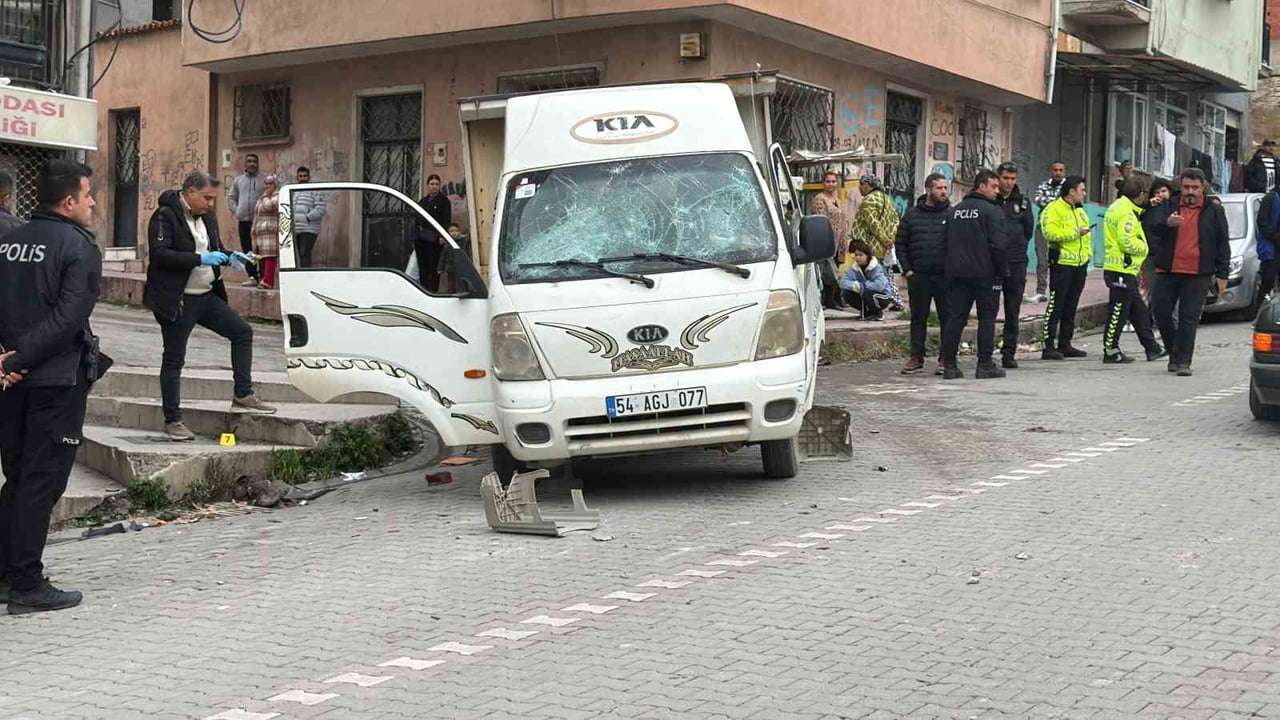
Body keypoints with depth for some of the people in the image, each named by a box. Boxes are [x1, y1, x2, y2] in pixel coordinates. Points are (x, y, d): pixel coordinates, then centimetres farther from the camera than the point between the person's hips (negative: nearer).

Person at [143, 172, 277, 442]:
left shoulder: (207, 217, 12)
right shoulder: (165, 216, -13)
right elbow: (159, 255, -23)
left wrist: (229, 257, 1)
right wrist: (200, 259, -27)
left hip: (207, 296, 8)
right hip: (177, 300, -8)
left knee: (242, 331, 4)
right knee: (174, 359, 1)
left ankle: (243, 396, 10)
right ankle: (172, 421, 9)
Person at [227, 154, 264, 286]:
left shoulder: (264, 179, 1)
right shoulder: (238, 180, 15)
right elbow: (231, 197, 23)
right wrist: (236, 209, 9)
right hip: (244, 220, 5)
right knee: (246, 249, 5)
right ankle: (252, 276, 9)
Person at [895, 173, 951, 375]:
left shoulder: (952, 214, 2)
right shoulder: (912, 214, 8)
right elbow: (900, 244, 10)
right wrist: (907, 270, 1)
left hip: (945, 276, -2)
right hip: (918, 276, 2)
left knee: (947, 318, 1)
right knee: (918, 318, 7)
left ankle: (946, 359, 8)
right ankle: (916, 358, 14)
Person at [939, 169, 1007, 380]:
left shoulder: (955, 211, 13)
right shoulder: (992, 210, -8)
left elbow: (948, 242, 14)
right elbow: (998, 245, -15)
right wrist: (1000, 270, -6)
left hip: (956, 273, 6)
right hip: (984, 273, -6)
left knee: (955, 317, 5)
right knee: (987, 317, 2)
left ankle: (949, 365, 3)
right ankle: (985, 365, 0)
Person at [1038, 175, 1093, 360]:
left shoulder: (1079, 210, 19)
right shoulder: (1054, 209, -8)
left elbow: (1087, 234, 27)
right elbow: (1051, 233, -22)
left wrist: (1088, 252, 13)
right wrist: (1075, 232, -20)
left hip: (1080, 264, 9)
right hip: (1062, 263, -8)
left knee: (1071, 307, 11)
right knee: (1056, 306, -9)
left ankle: (1065, 345, 18)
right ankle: (1048, 347, -8)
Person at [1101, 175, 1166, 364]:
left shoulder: (1118, 206, 14)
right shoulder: (1126, 213, -17)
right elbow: (1127, 243, -23)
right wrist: (1143, 247, -4)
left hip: (1125, 270, 11)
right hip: (1122, 270, -11)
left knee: (1139, 311, 15)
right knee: (1118, 312, -4)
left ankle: (1152, 348, 21)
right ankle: (1110, 351, 2)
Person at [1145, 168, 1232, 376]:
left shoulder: (1214, 210, 4)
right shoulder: (1169, 205, 8)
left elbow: (1223, 243, 7)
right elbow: (1154, 228, -7)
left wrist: (1222, 273, 2)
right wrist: (1167, 223, -30)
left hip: (1198, 274, -2)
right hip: (1167, 271, 2)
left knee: (1189, 318, -3)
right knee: (1160, 312, 4)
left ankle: (1183, 361, 1)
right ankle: (1174, 352, 23)